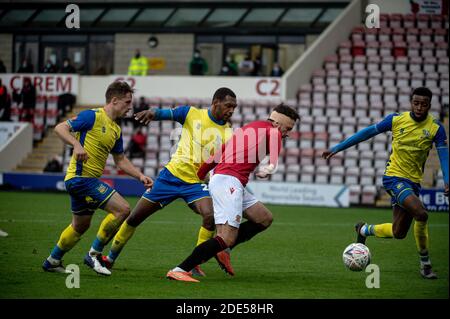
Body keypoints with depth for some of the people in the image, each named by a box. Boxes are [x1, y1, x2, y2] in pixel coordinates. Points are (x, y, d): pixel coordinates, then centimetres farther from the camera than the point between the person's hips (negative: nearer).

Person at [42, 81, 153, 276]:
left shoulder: (116, 129, 14)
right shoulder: (93, 116, -12)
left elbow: (120, 160, 22)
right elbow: (60, 128, -16)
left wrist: (140, 176, 11)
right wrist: (77, 144, -31)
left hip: (78, 180, 10)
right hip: (82, 177, -10)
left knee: (80, 225, 23)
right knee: (122, 209, -15)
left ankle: (52, 261, 38)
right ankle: (94, 254, -7)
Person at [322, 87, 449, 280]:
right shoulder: (397, 119, -5)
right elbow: (368, 133, 2)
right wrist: (337, 148, 3)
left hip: (413, 182, 4)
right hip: (394, 177, -4)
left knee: (398, 233, 7)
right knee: (421, 214, -27)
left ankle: (364, 230, 38)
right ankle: (425, 264, -11)